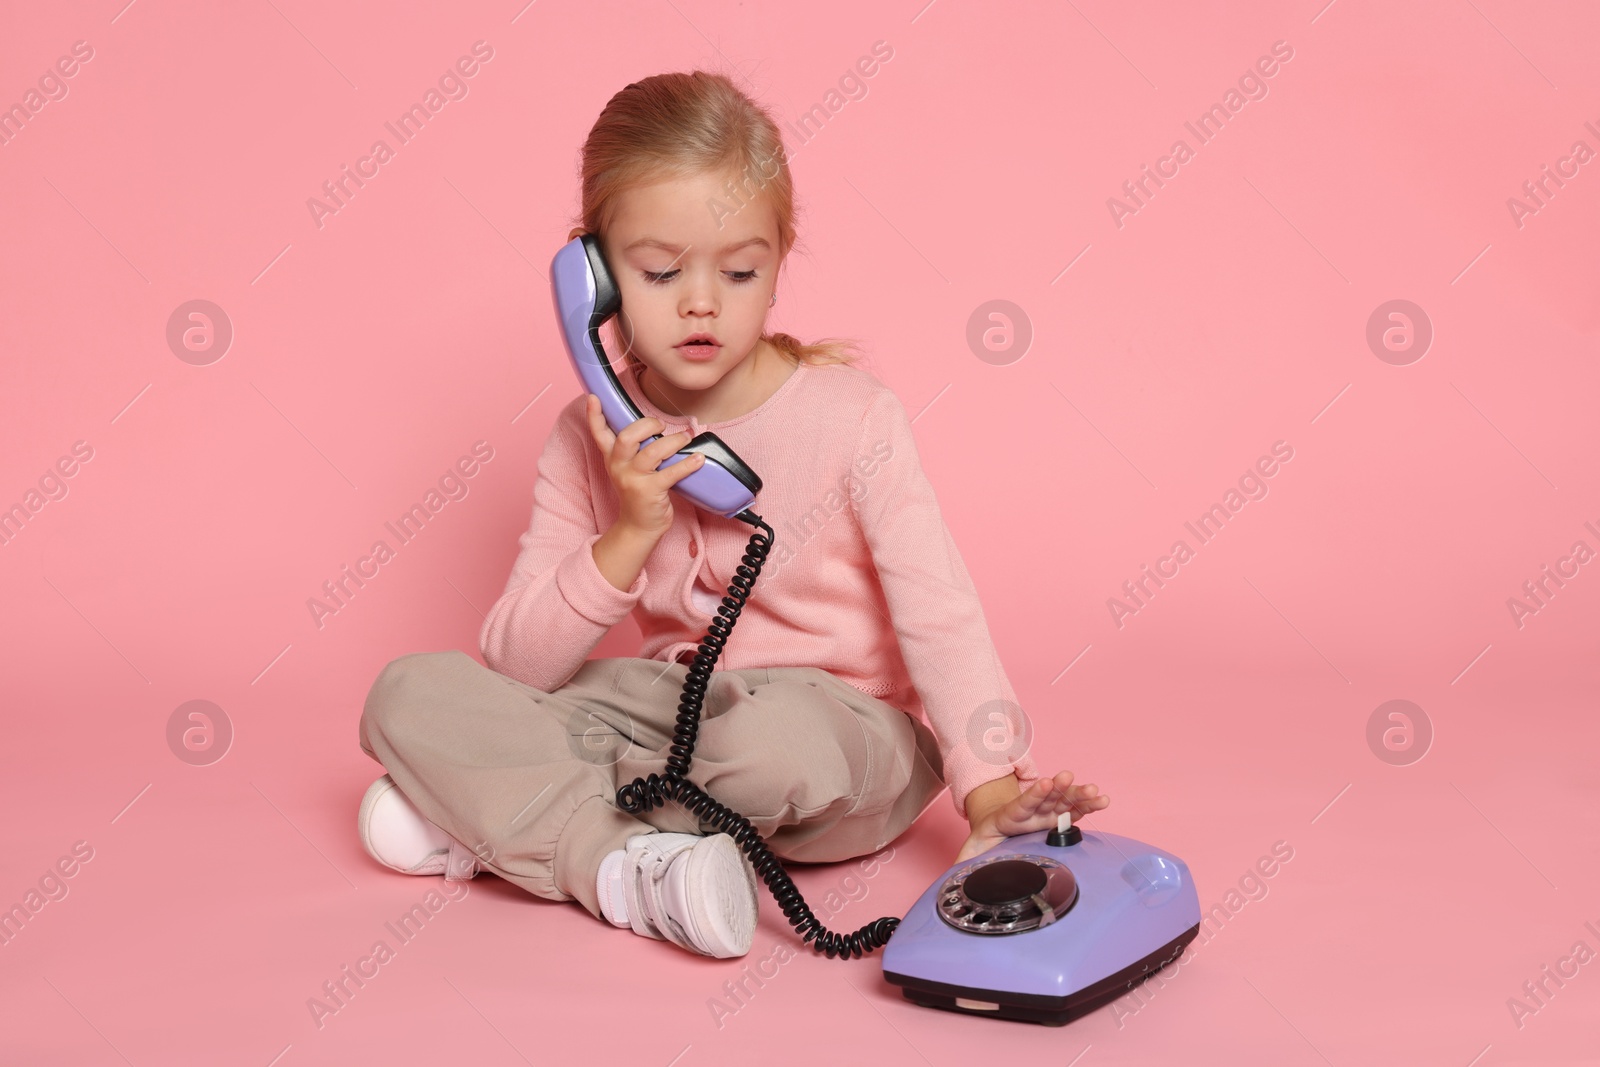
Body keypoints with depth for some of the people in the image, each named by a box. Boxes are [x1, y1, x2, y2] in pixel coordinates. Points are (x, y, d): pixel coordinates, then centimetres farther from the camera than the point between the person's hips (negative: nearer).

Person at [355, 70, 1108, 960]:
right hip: (672, 707, 4)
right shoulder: (592, 441, -2)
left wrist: (990, 788, -27)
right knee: (412, 695, -12)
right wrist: (628, 537, -19)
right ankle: (627, 867, -28)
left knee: (779, 737, -40)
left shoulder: (853, 418, -12)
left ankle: (506, 819, -16)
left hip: (845, 728, -3)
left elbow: (939, 617, -15)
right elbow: (517, 667, -5)